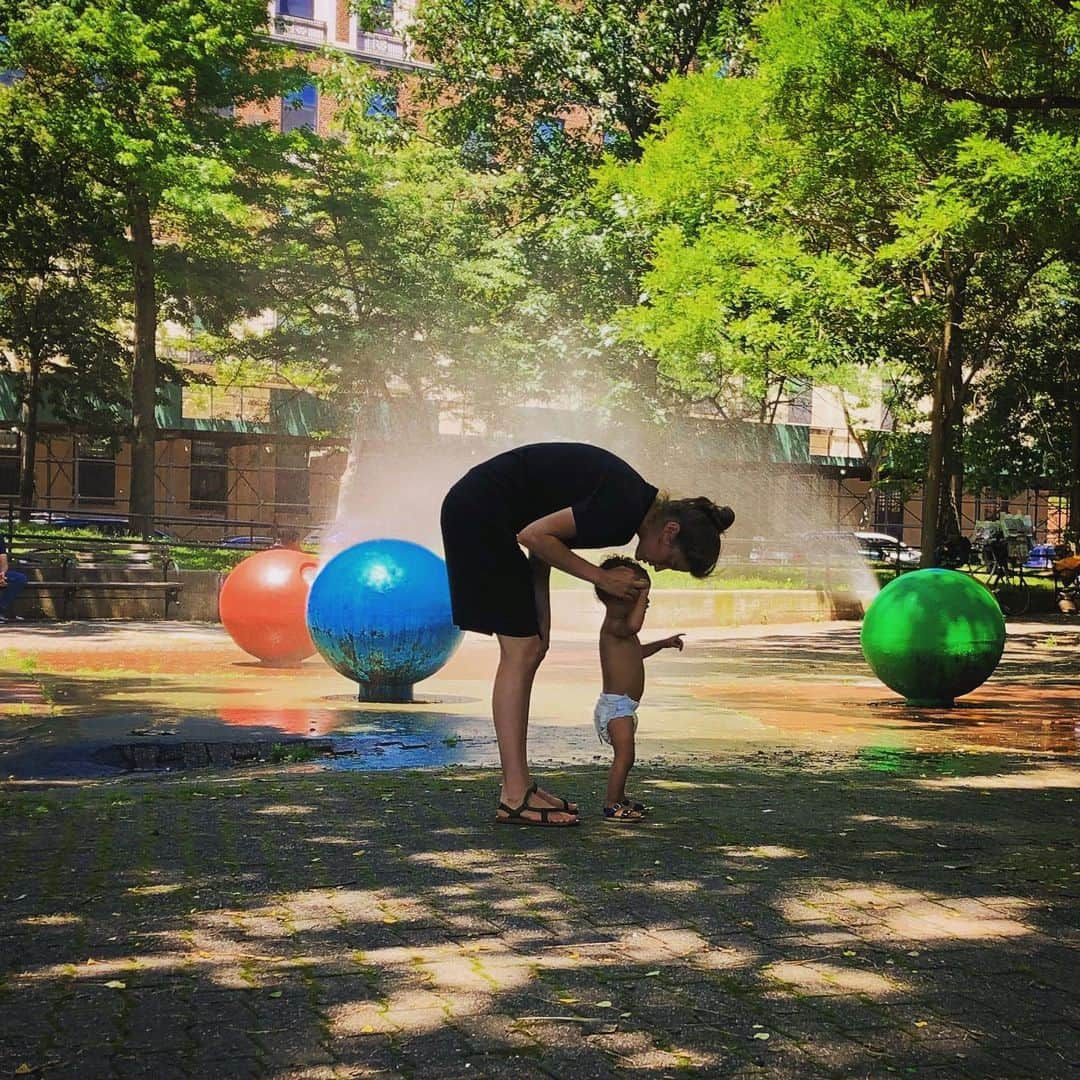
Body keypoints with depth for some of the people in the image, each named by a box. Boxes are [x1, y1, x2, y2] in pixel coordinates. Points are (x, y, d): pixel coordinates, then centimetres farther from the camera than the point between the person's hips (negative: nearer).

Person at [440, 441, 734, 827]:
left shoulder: (628, 503, 9)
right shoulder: (625, 505, -20)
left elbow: (543, 539, 12)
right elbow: (534, 536, -20)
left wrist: (541, 621, 5)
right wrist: (601, 577, -11)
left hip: (484, 518, 10)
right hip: (479, 510, -10)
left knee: (532, 647, 9)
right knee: (521, 650, -9)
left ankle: (518, 785, 13)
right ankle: (514, 798, -7)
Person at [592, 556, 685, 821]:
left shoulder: (620, 627, 15)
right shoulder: (613, 625, -19)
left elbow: (636, 652, 35)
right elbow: (633, 626, -43)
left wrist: (662, 643, 30)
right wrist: (642, 593, -35)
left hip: (623, 706, 11)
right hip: (616, 704, -11)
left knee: (625, 756, 19)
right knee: (624, 755, -10)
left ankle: (619, 798, 29)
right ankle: (611, 803, -5)